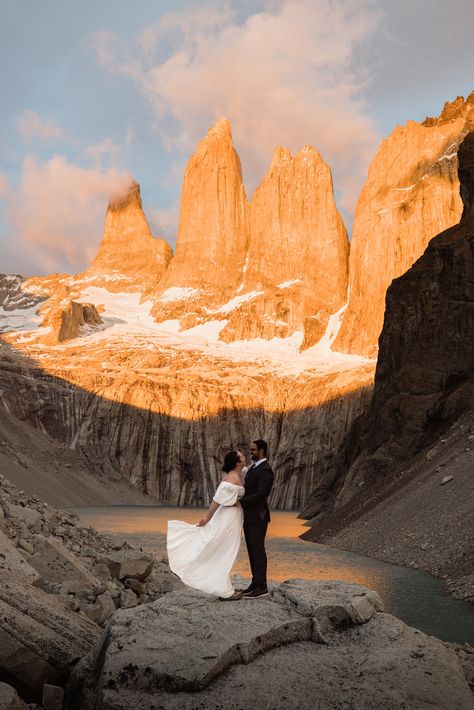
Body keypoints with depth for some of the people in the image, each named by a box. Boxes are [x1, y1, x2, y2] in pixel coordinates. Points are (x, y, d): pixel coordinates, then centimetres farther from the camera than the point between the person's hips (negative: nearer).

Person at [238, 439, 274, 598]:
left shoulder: (265, 470, -19)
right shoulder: (254, 467, 14)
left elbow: (260, 495, -25)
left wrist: (239, 502, -23)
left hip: (257, 517, -10)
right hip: (249, 516, 10)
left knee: (258, 551, -3)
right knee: (252, 550, 13)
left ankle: (261, 587, 5)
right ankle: (256, 584, 20)